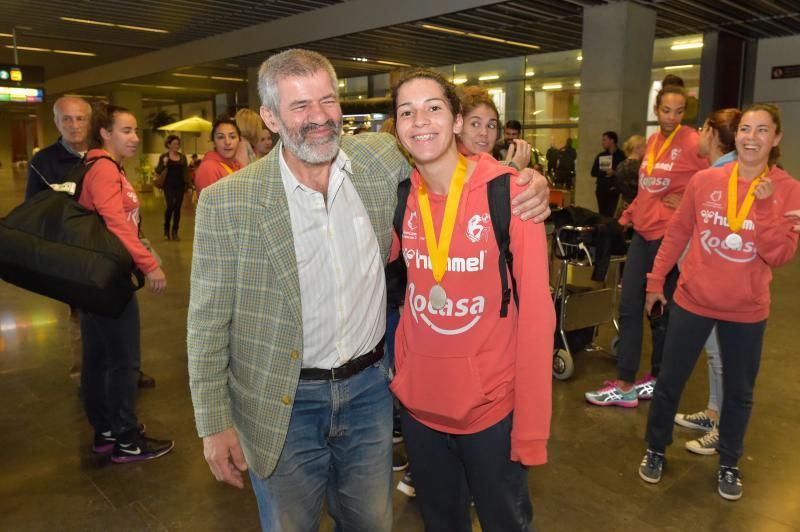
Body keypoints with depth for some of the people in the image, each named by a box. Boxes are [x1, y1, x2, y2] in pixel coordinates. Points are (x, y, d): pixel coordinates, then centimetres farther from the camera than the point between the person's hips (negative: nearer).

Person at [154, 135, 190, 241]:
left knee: (178, 208, 4)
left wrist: (187, 182, 2)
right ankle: (166, 229, 8)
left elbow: (186, 171, 12)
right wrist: (164, 164, -22)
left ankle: (175, 232, 12)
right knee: (171, 206, -14)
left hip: (180, 185, 3)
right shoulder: (164, 157, 0)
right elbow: (158, 171, -5)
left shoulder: (183, 157, 8)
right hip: (169, 185, -3)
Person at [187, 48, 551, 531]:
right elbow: (208, 324, -7)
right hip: (285, 406, -2)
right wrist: (215, 423, -7)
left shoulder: (383, 159, -7)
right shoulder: (228, 202, -14)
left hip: (370, 388, 3)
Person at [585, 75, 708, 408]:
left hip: (669, 236, -7)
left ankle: (658, 380, 22)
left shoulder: (693, 143, -12)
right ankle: (625, 385, 15)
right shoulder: (653, 141, 10)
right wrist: (631, 213, 13)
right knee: (628, 307, 6)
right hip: (643, 231, 7)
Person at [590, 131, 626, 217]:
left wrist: (615, 173, -17)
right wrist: (605, 173, -12)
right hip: (601, 189, 3)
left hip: (613, 189, -3)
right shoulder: (600, 156, 9)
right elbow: (594, 172, 4)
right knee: (602, 215, 5)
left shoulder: (621, 155, 0)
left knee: (610, 214, -9)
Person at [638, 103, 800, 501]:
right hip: (693, 300, 0)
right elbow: (677, 233, 4)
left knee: (739, 392, 15)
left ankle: (729, 465, 36)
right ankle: (655, 450, 31)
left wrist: (765, 206, -23)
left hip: (747, 311, 0)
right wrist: (656, 280, 6)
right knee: (669, 381, 10)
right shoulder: (704, 180, -5)